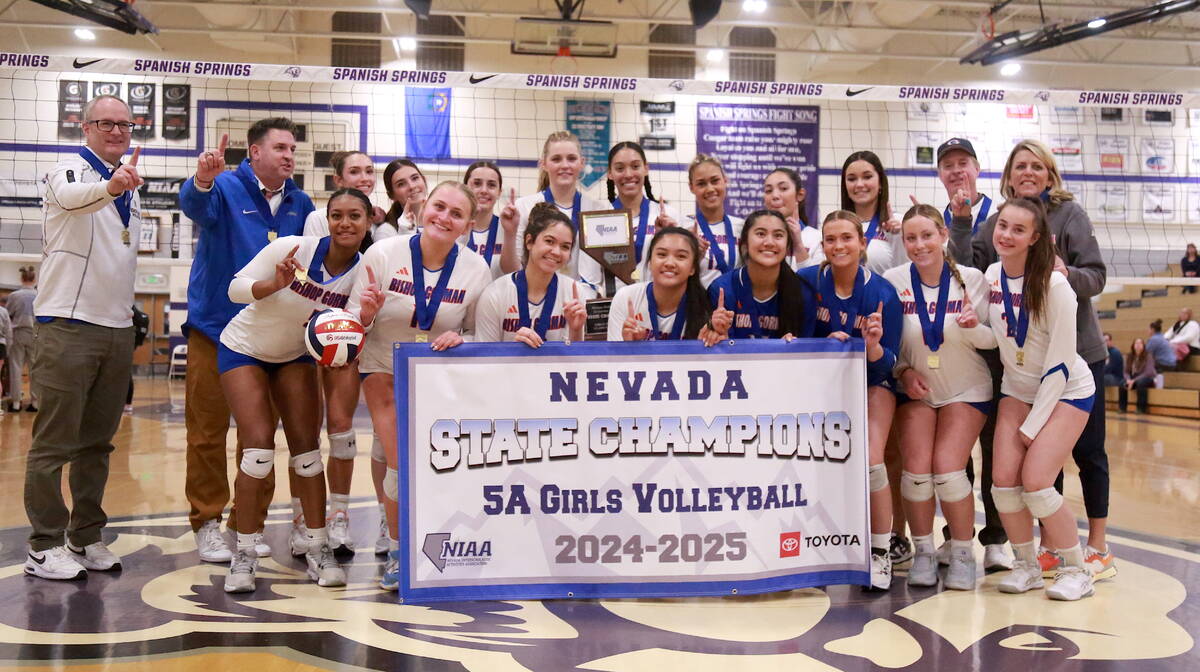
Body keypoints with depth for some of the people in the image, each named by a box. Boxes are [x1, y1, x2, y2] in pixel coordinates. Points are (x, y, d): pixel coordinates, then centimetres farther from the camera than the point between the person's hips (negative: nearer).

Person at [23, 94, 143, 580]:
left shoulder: (130, 186, 15)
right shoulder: (70, 171, -6)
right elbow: (71, 197, -32)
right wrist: (109, 186, -53)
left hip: (118, 326, 7)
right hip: (69, 325, -7)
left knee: (98, 441, 12)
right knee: (55, 441, -1)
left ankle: (85, 537, 21)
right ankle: (44, 547, 6)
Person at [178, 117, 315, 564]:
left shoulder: (300, 204, 7)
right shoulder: (227, 188, -6)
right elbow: (195, 206, -27)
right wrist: (202, 182, -50)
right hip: (215, 329, -4)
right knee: (208, 430, 3)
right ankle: (207, 522, 14)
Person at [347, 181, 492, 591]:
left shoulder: (476, 270, -11)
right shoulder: (383, 254, -16)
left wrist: (459, 339, -22)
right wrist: (366, 312, -32)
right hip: (385, 370, -1)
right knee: (401, 464, -13)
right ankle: (397, 551, 10)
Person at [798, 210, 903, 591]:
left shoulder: (882, 292, -17)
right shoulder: (808, 282, -13)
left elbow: (888, 363, -14)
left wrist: (873, 346, -35)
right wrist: (826, 342, -26)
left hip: (872, 381, -2)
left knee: (870, 460, -19)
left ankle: (880, 553, -2)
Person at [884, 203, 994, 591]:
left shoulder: (971, 279, -11)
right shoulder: (893, 281, -10)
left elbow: (991, 340, -6)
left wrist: (974, 326, -27)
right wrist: (902, 370, -15)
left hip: (966, 390, -1)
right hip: (915, 389, 1)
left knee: (947, 469, -13)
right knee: (916, 469, -10)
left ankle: (962, 554, 8)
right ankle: (923, 552, 11)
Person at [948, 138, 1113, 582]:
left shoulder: (1069, 214, -3)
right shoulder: (996, 222, 6)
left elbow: (1096, 277, -9)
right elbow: (967, 270, -8)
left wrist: (1066, 273, -29)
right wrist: (960, 220, -14)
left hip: (1078, 351, -3)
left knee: (1087, 448, 6)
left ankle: (1098, 546, 19)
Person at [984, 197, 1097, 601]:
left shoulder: (1053, 285, -21)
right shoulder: (992, 275, -4)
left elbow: (1060, 362, -19)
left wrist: (1033, 423, -16)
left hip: (1066, 391, -5)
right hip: (1017, 389, 5)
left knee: (1035, 482, -15)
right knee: (1004, 480, -6)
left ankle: (1076, 570, 6)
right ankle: (1027, 566, 14)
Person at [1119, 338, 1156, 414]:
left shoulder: (1148, 357, -13)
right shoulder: (1130, 357, 1)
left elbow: (1148, 372, -21)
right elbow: (1126, 372, 1)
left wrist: (1134, 381, -26)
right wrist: (1128, 379, -22)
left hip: (1148, 379, -4)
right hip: (1134, 378, 5)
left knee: (1140, 382, -38)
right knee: (1122, 383, -24)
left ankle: (1142, 408, -28)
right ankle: (1122, 407, -16)